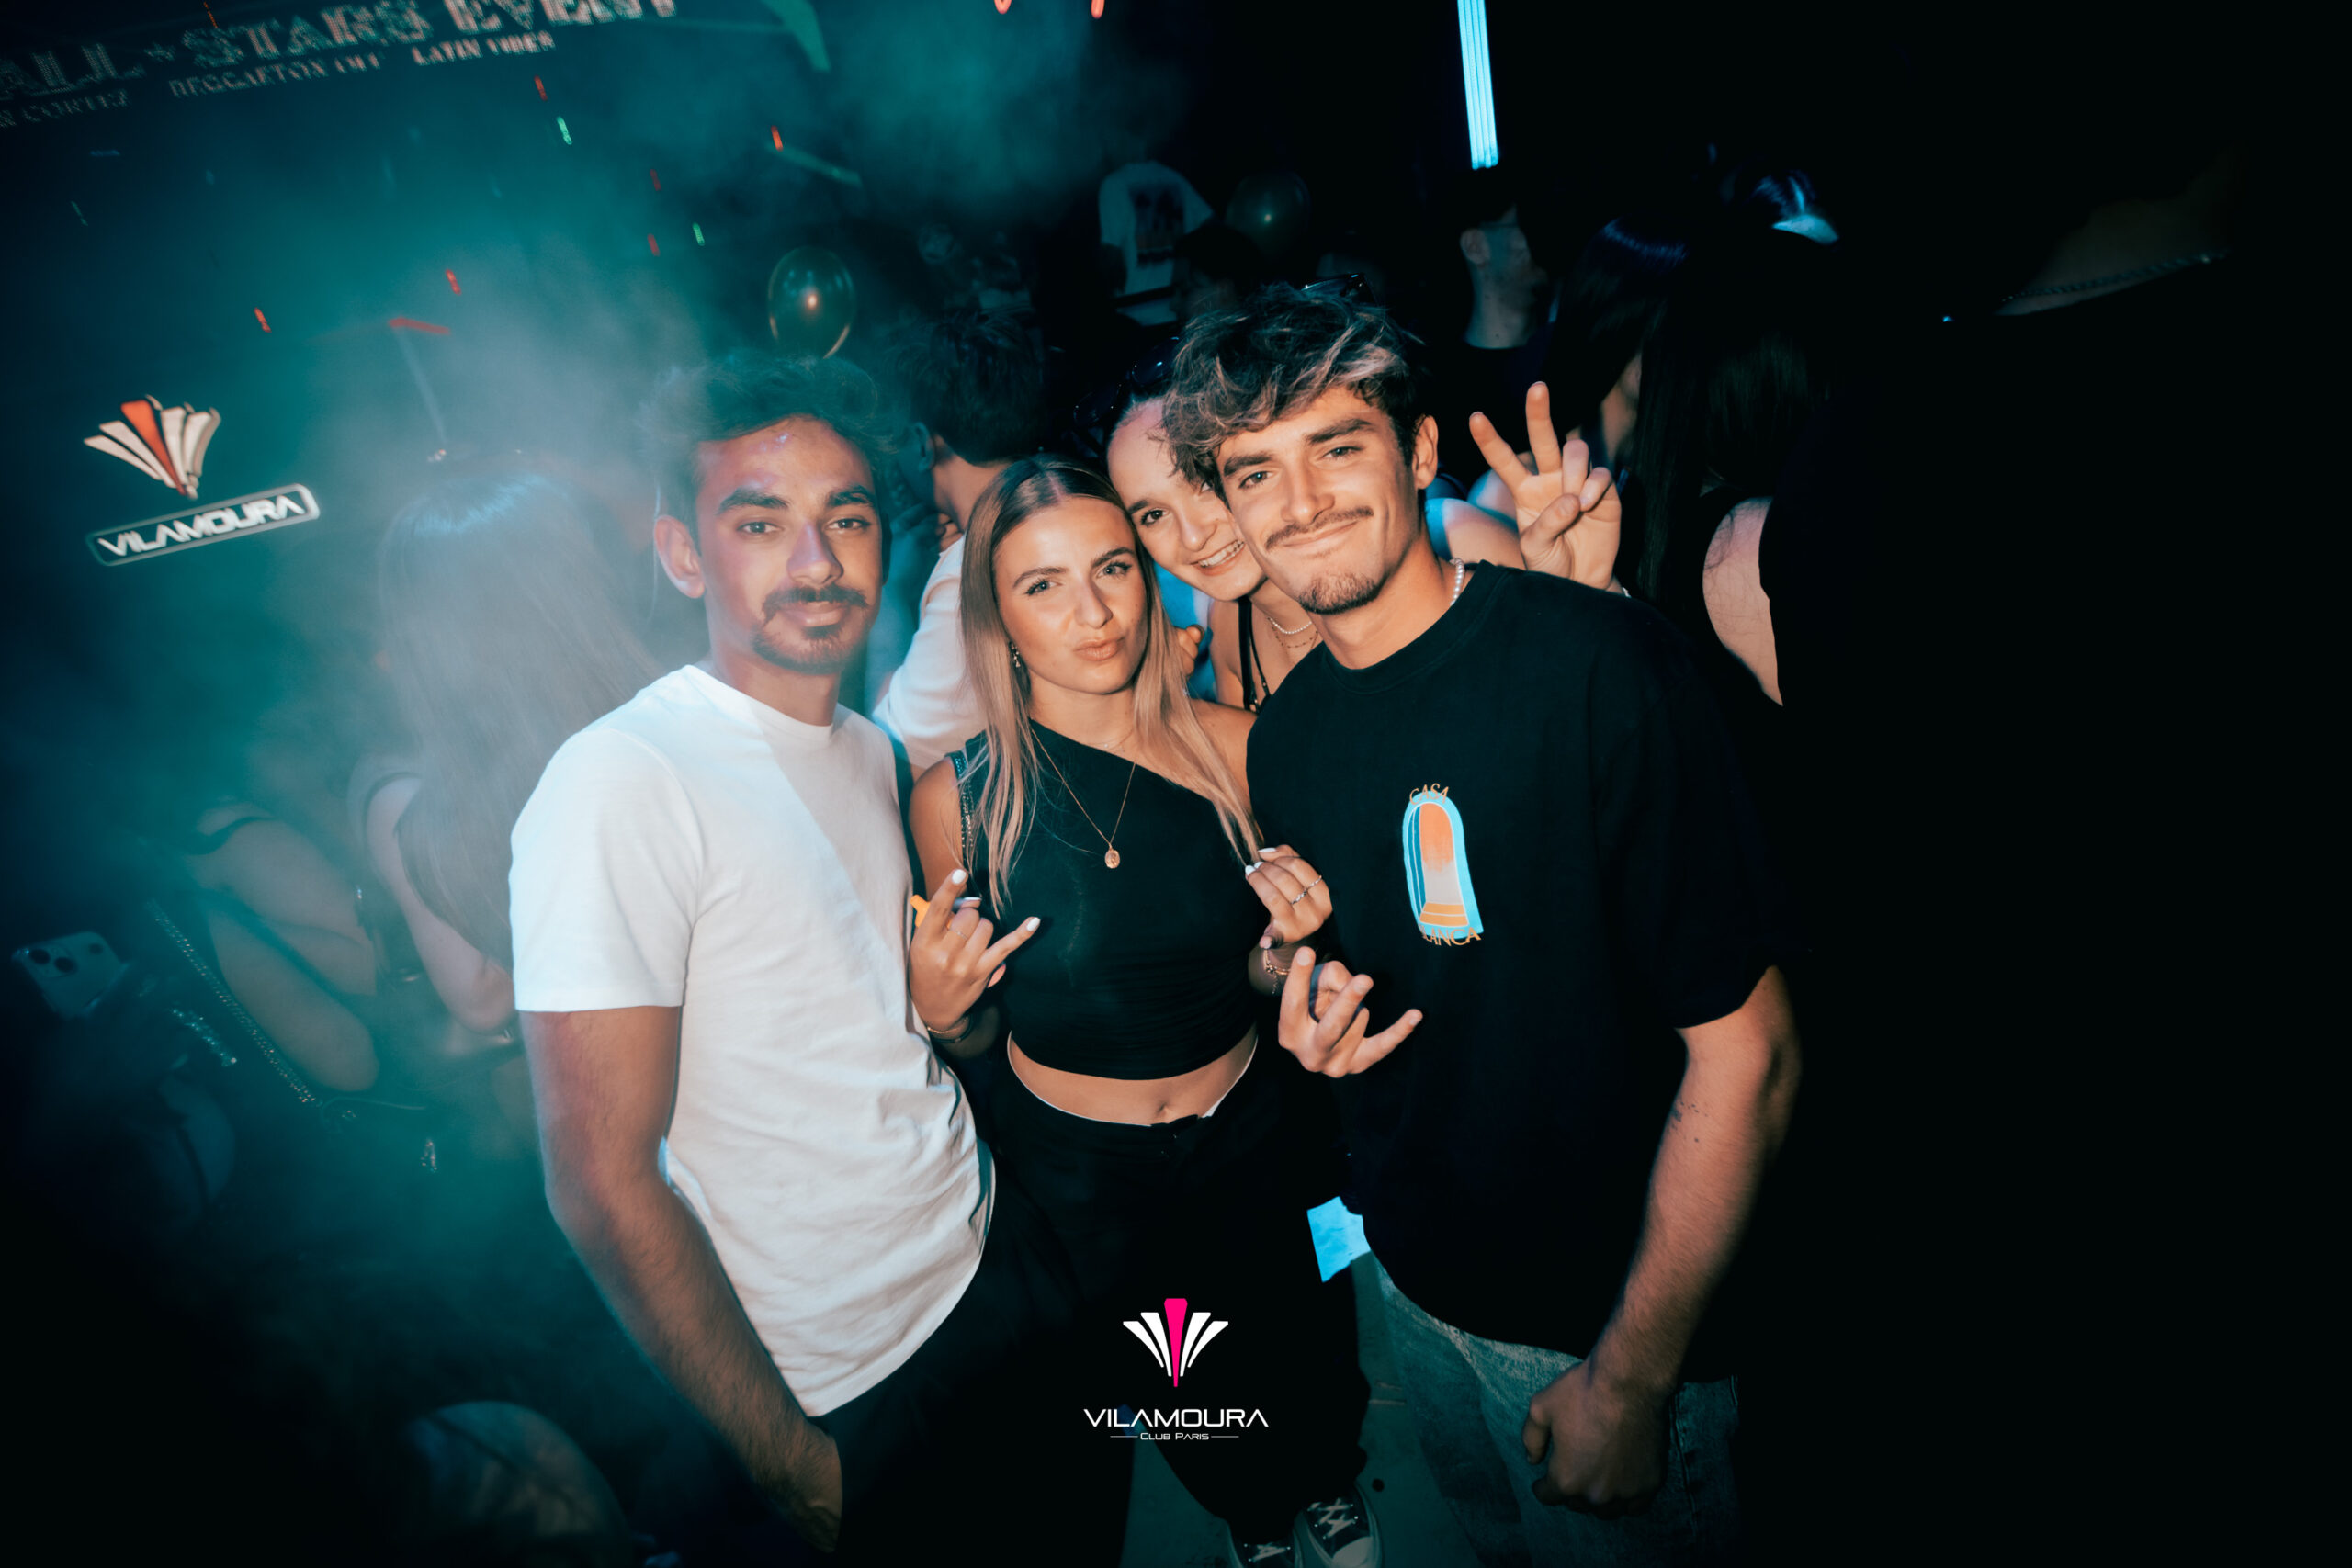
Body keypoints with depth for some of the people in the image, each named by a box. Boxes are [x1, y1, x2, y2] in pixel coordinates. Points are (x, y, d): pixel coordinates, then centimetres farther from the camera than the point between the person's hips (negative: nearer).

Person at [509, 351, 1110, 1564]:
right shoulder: (621, 782, -22)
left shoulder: (869, 749, 2)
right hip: (846, 1395, -6)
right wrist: (786, 1459, -14)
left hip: (998, 1264, 7)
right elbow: (604, 1183, -21)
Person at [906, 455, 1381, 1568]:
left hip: (1246, 1130, 1)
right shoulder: (960, 795, -18)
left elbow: (1258, 977, -1)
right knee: (1162, 1392, 23)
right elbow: (979, 1036, -4)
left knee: (1295, 1366, 20)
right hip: (1075, 1167, 0)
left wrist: (1283, 941, -21)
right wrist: (939, 1010, -25)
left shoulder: (1226, 745, -15)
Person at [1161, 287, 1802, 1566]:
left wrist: (1633, 1375, -16)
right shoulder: (1282, 735, -4)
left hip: (1609, 1307, -5)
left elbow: (1747, 1053, -22)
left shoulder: (1600, 667, -24)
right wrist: (1313, 1016, -12)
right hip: (1413, 1274, 6)